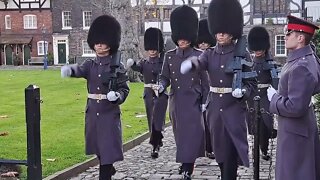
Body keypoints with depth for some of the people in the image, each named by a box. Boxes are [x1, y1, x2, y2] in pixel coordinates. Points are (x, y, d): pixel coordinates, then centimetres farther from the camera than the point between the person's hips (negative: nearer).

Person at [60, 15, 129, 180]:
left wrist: (117, 96, -25)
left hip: (110, 112, -5)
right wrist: (69, 69, -41)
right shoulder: (90, 64, 4)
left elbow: (125, 89, -3)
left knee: (108, 145, -6)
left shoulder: (117, 67, -5)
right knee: (97, 145, 17)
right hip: (93, 111, 5)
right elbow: (79, 70, -18)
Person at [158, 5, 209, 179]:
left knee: (192, 134, -7)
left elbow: (205, 81, -1)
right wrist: (161, 86, -16)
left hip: (193, 102, -3)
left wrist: (205, 102, -4)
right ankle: (186, 164, 31)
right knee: (180, 135, 13)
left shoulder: (199, 56, -4)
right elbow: (165, 77, 7)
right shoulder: (169, 56, 4)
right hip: (176, 102, 4)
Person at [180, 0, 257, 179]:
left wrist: (243, 92, -22)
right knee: (220, 148, 13)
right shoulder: (210, 53, 5)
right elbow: (199, 63, -17)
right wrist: (190, 63, -41)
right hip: (215, 108, 4)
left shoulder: (242, 53, -4)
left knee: (232, 150, -5)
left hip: (234, 109, -4)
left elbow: (252, 82, 0)